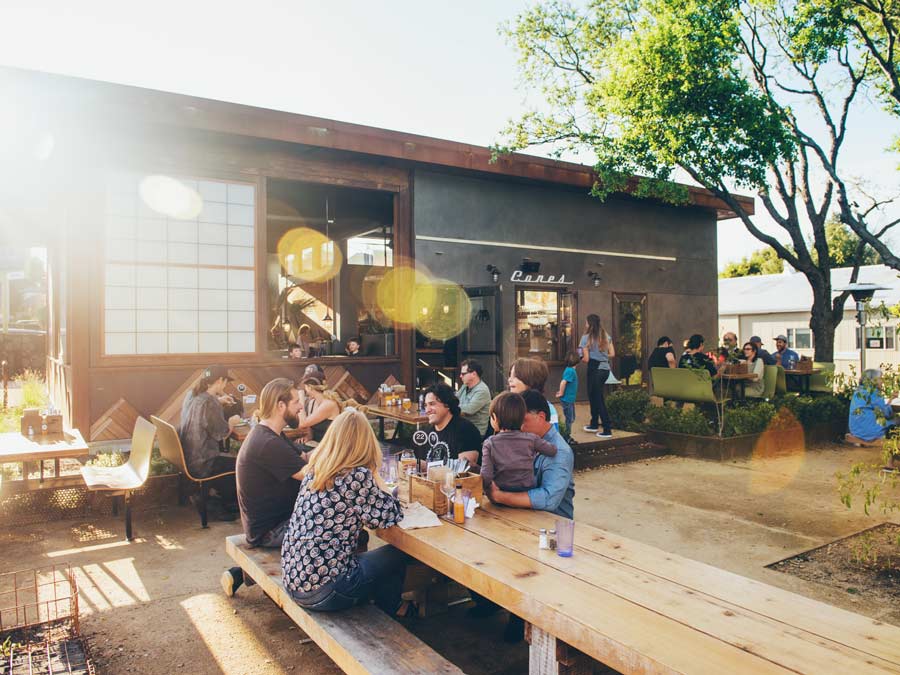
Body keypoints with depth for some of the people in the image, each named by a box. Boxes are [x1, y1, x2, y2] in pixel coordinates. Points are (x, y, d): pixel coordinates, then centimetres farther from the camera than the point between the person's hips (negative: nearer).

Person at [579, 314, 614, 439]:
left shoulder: (586, 337, -10)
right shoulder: (606, 336, 8)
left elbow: (586, 359, -12)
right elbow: (612, 354, 6)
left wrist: (581, 359, 9)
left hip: (595, 369, -7)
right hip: (605, 369, 7)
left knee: (599, 400, 1)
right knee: (594, 396, 22)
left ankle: (607, 430, 1)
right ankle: (594, 424, 32)